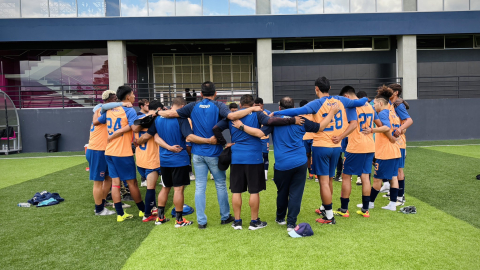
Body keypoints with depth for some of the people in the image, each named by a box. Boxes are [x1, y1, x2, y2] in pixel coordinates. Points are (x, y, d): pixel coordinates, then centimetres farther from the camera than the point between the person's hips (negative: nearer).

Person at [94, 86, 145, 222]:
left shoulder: (109, 111, 10)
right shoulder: (129, 110, -11)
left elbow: (95, 122, 22)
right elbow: (135, 128, -25)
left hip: (109, 152, 7)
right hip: (123, 153, -6)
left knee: (115, 181, 8)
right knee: (132, 182, 5)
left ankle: (120, 214, 12)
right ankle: (143, 210, 20)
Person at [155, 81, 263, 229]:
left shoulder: (193, 106, 2)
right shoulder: (218, 106, -6)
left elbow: (171, 113, 0)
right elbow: (232, 116, -24)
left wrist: (157, 112, 19)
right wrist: (252, 109, -14)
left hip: (198, 153, 2)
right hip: (214, 153, -2)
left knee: (200, 187, 7)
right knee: (221, 185, 13)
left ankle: (201, 221, 11)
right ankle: (225, 217, 25)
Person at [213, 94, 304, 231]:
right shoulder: (256, 113, 0)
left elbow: (216, 128, 1)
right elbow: (270, 121, -17)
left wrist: (224, 143, 7)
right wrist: (293, 120, -14)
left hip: (236, 158, 3)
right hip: (253, 158, -2)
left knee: (236, 191, 9)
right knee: (254, 191, 7)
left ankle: (237, 221, 16)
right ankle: (254, 222, 15)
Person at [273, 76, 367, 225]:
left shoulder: (317, 104, -11)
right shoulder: (340, 100, 4)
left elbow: (297, 111, -23)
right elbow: (358, 102, 12)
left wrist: (276, 113, -19)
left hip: (321, 146, -6)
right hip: (336, 147, 6)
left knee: (324, 181, 0)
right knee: (329, 179, 18)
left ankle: (329, 216, 5)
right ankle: (324, 208, 35)